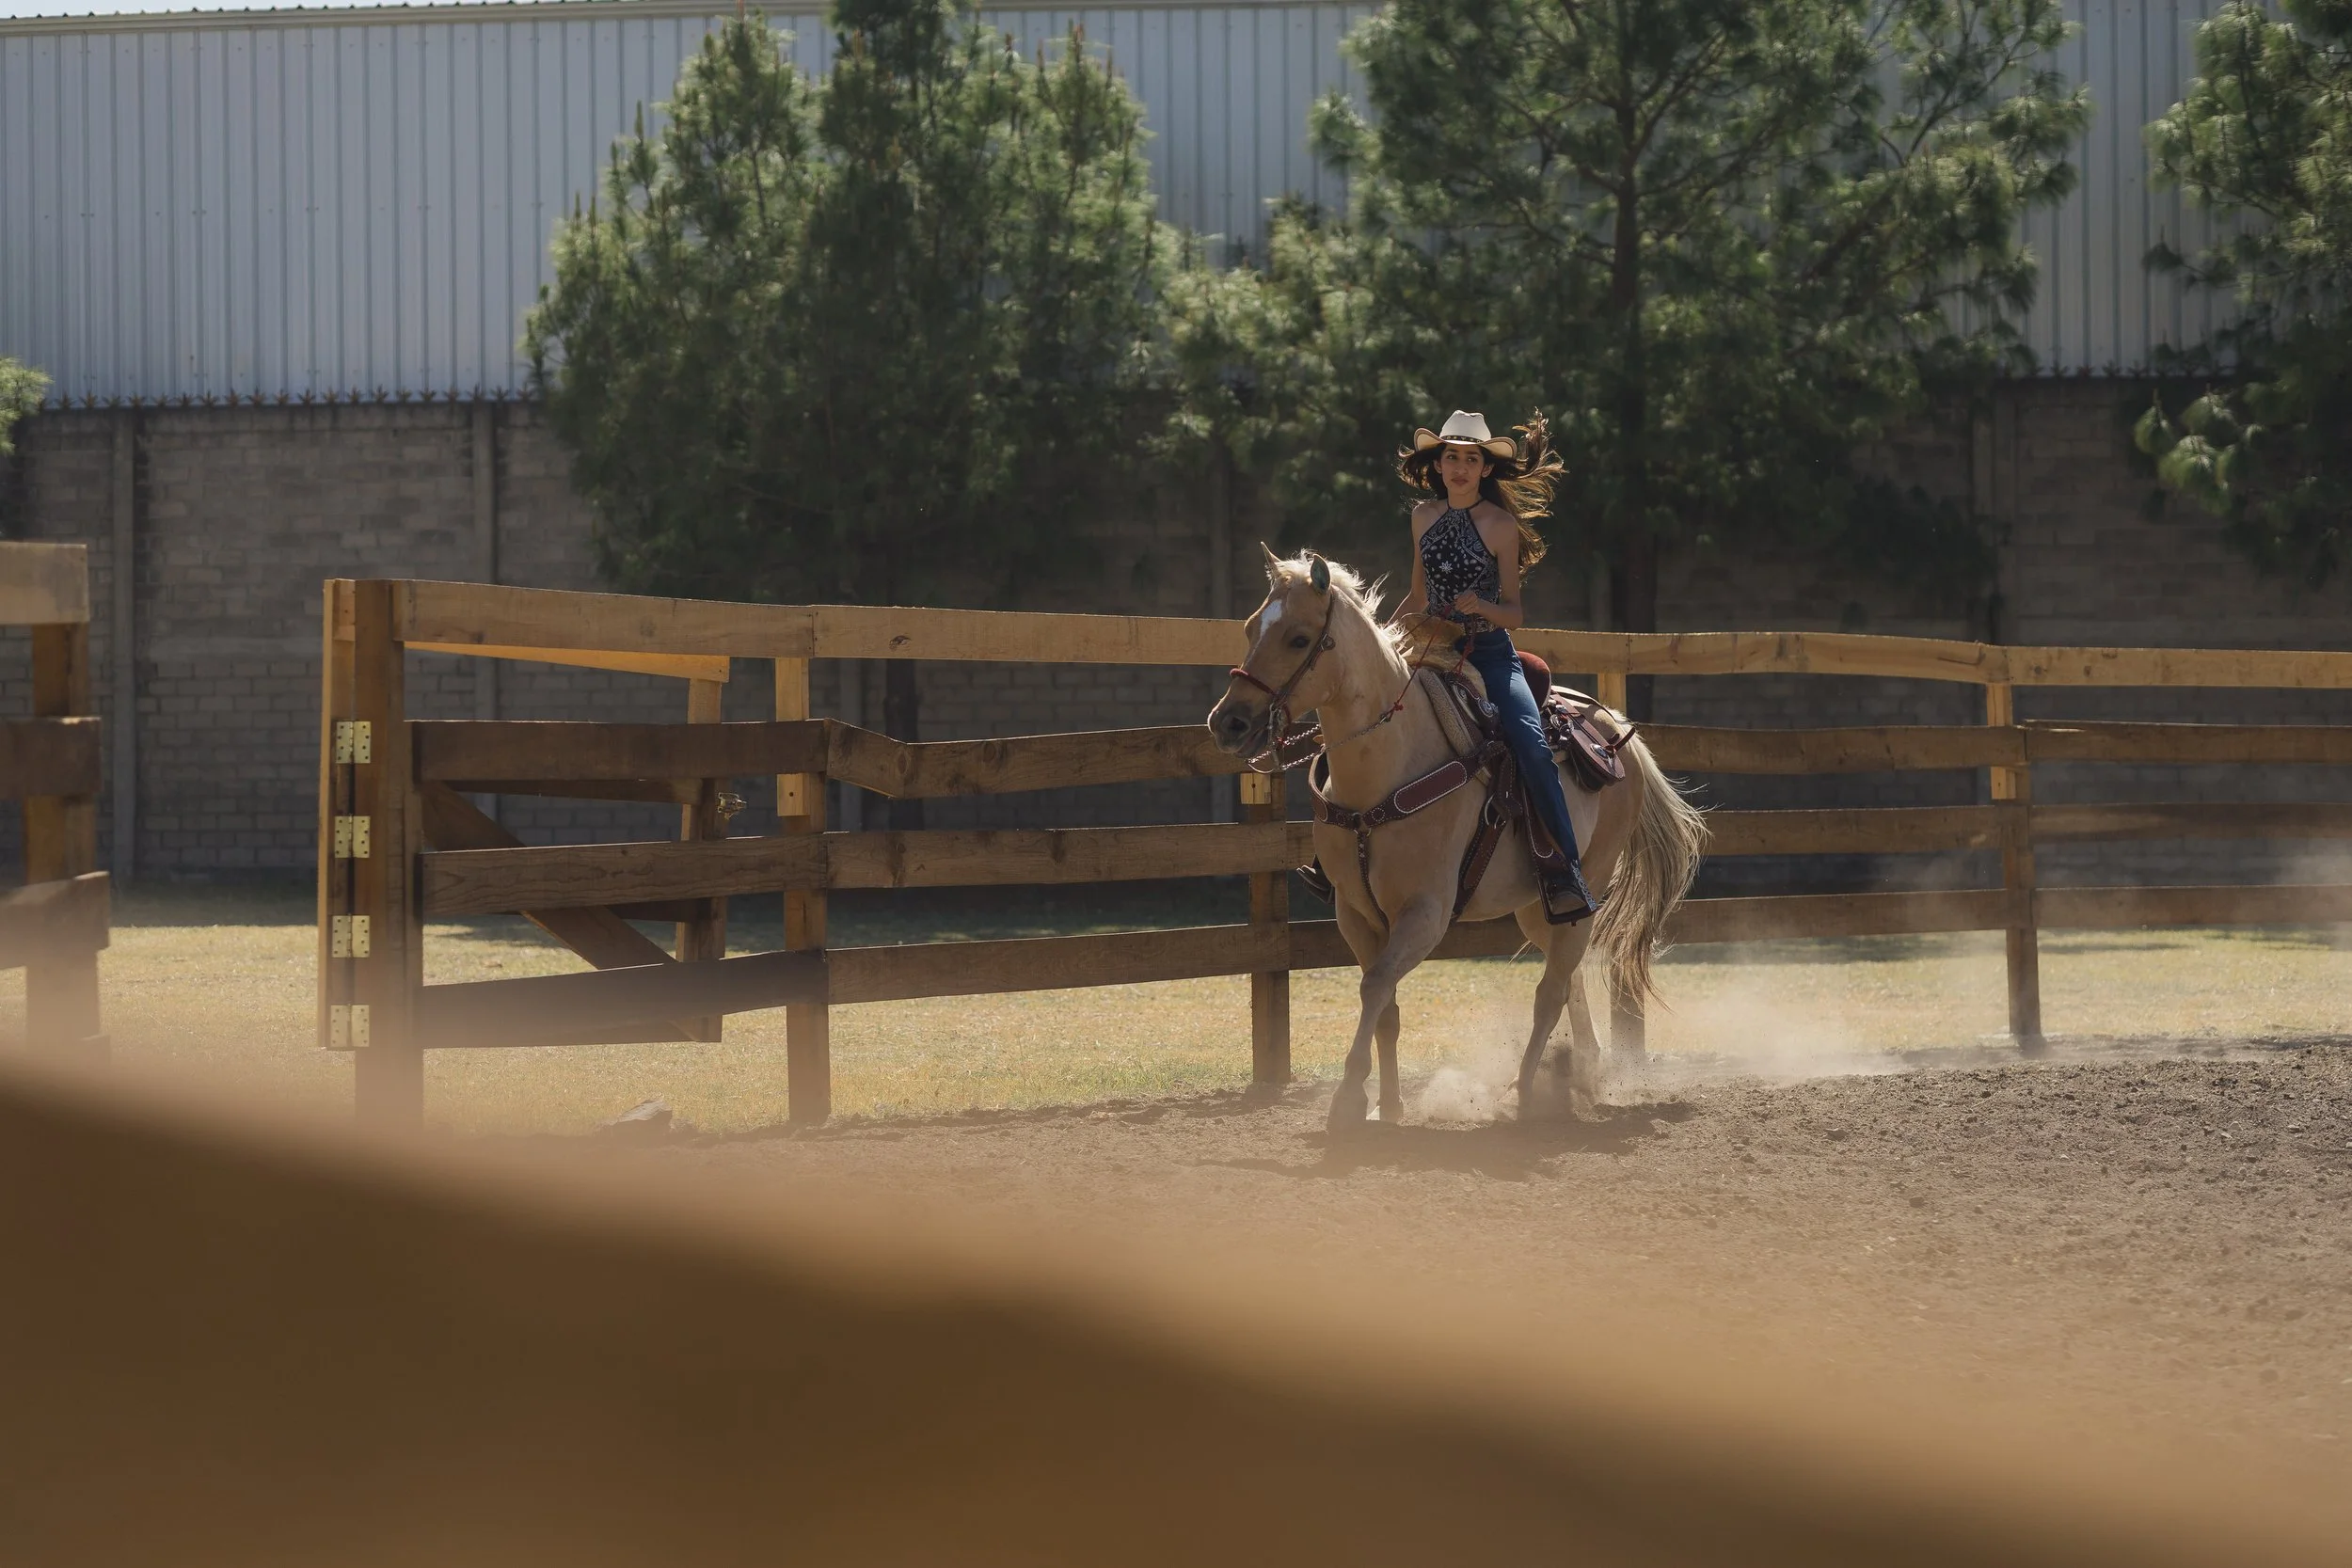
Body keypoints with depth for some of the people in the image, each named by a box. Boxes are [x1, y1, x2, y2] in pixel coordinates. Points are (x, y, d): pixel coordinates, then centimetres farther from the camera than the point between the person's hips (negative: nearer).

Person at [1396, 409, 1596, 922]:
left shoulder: (1501, 525, -4)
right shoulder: (1424, 516, 9)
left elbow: (1514, 614, -2)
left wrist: (1481, 606, -22)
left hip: (1489, 653, -5)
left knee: (1531, 746, -26)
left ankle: (1565, 872, -25)